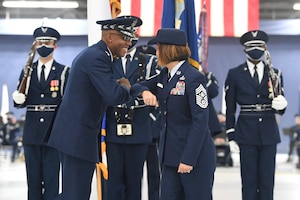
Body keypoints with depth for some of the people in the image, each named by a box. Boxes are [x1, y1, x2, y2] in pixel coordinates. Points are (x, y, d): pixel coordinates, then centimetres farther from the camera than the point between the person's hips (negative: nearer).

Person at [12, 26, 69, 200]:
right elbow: (21, 102, 8)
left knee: (51, 177, -2)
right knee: (33, 178, 7)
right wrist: (18, 99, -16)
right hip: (32, 132, 3)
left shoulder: (64, 71, 3)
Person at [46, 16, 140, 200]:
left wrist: (118, 86, 9)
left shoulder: (92, 54, 16)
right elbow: (114, 97, -25)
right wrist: (125, 86, -4)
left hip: (75, 134, 11)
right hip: (78, 136, -11)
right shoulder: (97, 58, -17)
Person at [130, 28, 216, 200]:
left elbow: (200, 121, -18)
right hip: (171, 154, 8)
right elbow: (135, 88, 17)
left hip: (196, 155, -8)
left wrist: (189, 159, -21)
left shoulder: (194, 78, -15)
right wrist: (145, 92, -8)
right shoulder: (165, 75, 9)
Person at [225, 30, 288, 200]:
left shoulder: (275, 74, 8)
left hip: (269, 134, 2)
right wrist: (231, 136, 0)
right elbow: (230, 108, 5)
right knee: (249, 181, 1)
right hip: (246, 134, -1)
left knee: (267, 180, 4)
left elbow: (280, 108, 9)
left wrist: (281, 104, -15)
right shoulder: (235, 75, 4)